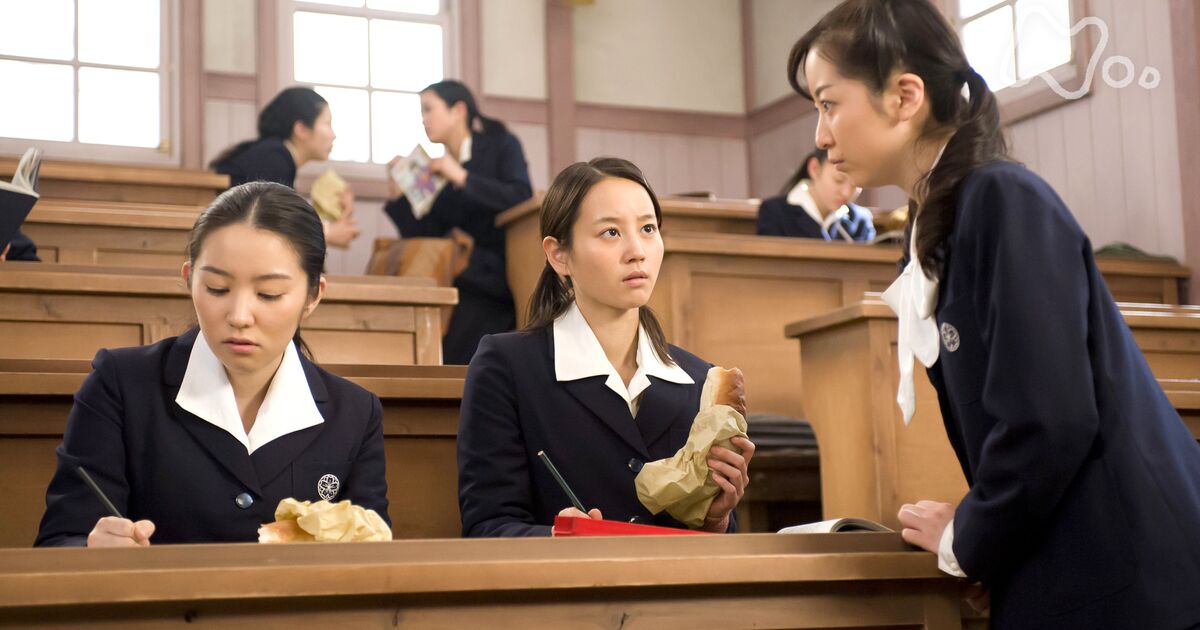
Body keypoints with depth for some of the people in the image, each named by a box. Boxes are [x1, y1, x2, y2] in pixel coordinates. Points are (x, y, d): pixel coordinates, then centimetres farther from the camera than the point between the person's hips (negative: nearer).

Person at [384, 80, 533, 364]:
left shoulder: (501, 145, 3)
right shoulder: (439, 172, 16)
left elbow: (521, 198, -15)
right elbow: (424, 237, 11)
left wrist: (462, 178, -15)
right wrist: (398, 192, 1)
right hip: (472, 275, 6)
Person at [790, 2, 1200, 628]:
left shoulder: (1006, 201, -14)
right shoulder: (940, 225, 12)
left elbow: (1049, 421, -20)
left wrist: (966, 542, -7)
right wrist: (973, 526, 3)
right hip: (1066, 576, 8)